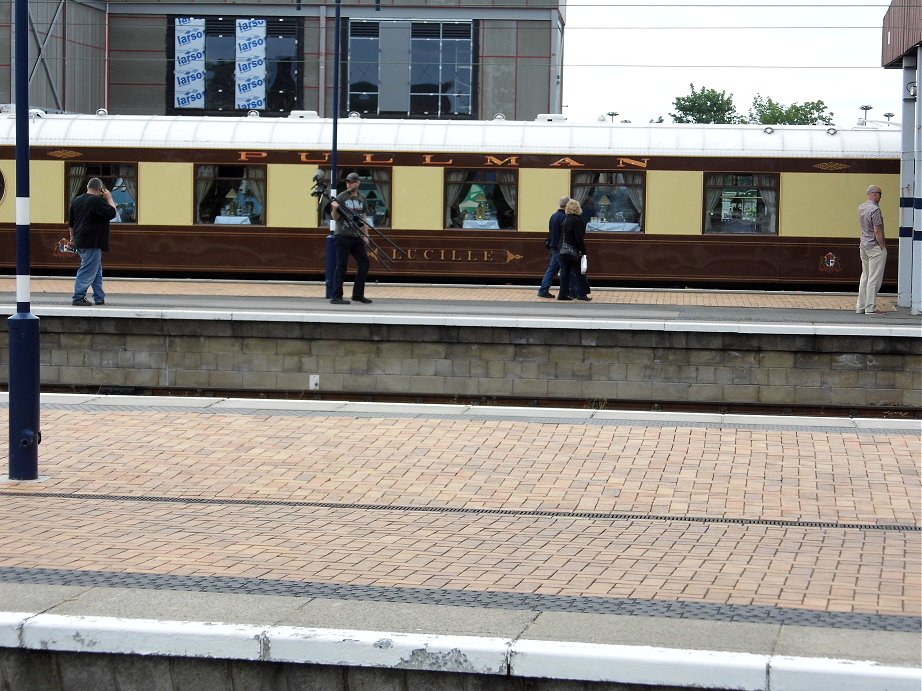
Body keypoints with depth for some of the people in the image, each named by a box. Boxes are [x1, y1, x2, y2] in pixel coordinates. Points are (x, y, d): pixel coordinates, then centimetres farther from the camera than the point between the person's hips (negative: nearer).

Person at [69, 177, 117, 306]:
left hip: (80, 241, 9)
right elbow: (112, 213, -14)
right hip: (92, 243, -9)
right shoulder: (97, 201, -15)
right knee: (87, 271, -5)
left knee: (97, 270, 16)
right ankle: (78, 298, -6)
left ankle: (99, 298, 17)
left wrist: (73, 237, 28)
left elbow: (70, 223, 17)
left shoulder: (76, 201, 12)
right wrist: (109, 198, -1)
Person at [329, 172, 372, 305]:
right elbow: (335, 218, -5)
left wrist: (365, 235, 10)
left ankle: (358, 294, 14)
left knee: (364, 264, 4)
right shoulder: (341, 197, -3)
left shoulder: (362, 198, 12)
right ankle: (336, 297, -4)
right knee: (341, 265, -6)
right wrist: (335, 209, -25)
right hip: (343, 236, -5)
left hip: (357, 237, 5)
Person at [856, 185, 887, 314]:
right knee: (874, 278, -4)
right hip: (875, 246, -9)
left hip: (864, 246, 9)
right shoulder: (875, 209, -17)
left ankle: (861, 306, 16)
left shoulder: (861, 208, 10)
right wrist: (883, 247, -13)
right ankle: (870, 308, -4)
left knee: (865, 276, 14)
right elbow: (877, 231, -18)